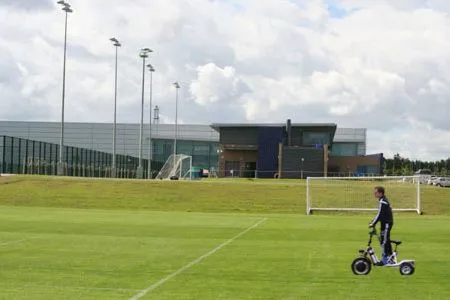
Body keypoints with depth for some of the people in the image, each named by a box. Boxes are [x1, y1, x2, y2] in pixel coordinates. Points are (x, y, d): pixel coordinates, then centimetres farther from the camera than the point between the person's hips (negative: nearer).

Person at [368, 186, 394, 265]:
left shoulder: (382, 202, -19)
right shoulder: (384, 200, 13)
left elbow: (379, 214, -21)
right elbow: (380, 214, 18)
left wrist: (373, 224, -15)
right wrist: (373, 222, 15)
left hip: (386, 223, -10)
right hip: (387, 223, 10)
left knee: (384, 241, -6)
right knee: (386, 241, 16)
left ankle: (384, 260, -1)